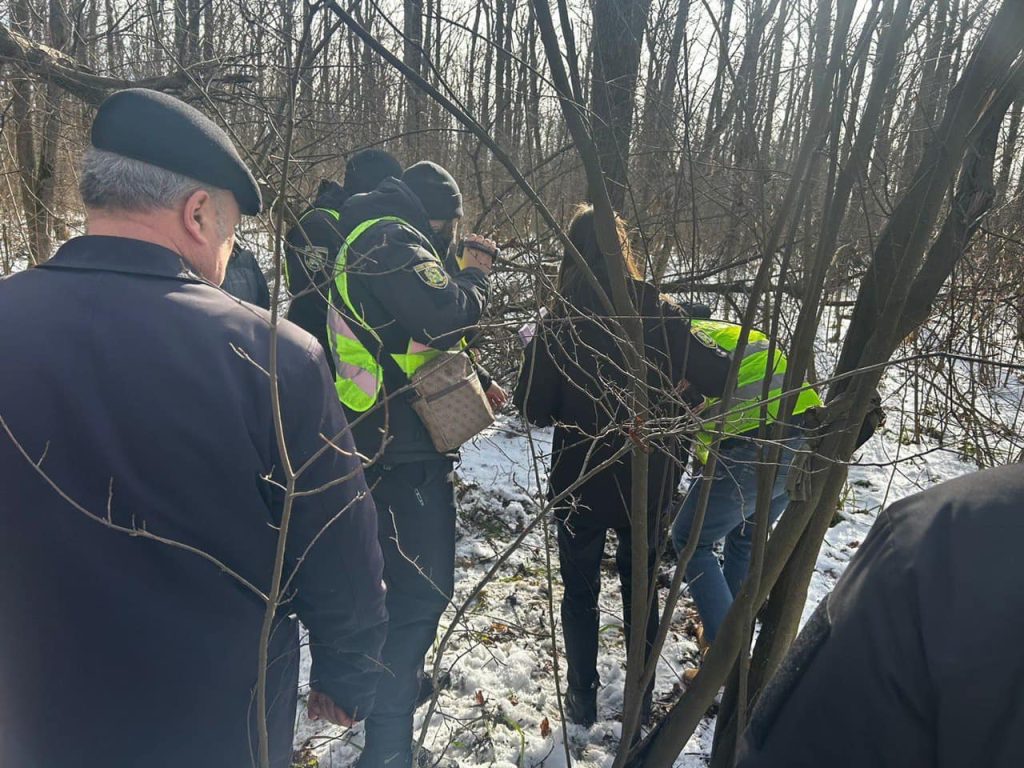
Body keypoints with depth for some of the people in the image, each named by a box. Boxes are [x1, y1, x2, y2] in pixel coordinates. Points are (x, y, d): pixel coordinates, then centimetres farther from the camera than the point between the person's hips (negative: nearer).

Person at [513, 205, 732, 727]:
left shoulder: (559, 325, -15)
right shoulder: (661, 314, -11)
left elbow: (533, 407, -12)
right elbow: (715, 377, -9)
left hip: (581, 480, -2)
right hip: (649, 480, 2)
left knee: (580, 590, 18)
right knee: (640, 586, 21)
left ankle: (582, 698, 28)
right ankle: (641, 695, 34)